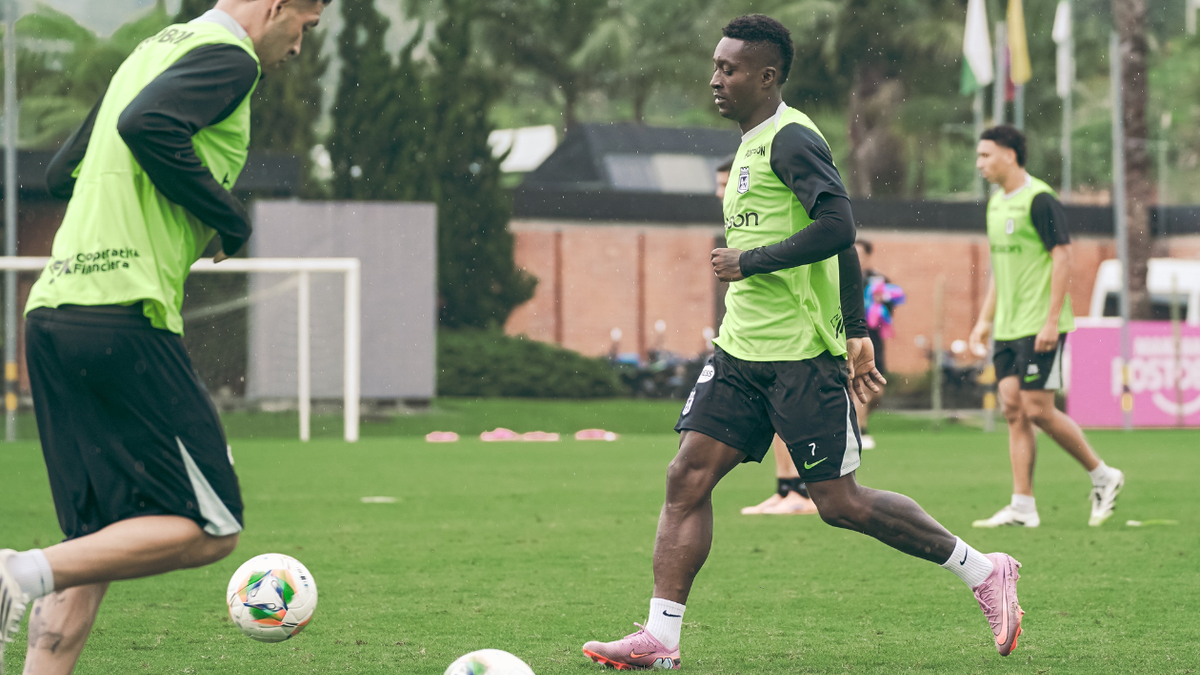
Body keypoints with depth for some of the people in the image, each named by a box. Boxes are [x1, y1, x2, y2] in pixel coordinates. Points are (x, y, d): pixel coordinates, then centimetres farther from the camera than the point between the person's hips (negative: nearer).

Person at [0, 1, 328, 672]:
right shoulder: (228, 56, -3)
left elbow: (63, 173, 28)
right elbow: (146, 125, -21)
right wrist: (232, 220, -9)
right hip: (124, 319, -9)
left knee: (98, 541, 12)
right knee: (210, 529, -3)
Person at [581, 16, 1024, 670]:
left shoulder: (791, 139, -12)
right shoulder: (753, 144, 18)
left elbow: (837, 226, -25)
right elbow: (839, 242, 23)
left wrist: (749, 261, -18)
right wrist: (857, 331, 23)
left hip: (802, 355, -9)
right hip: (741, 349, 9)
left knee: (840, 504, -5)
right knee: (688, 475, -2)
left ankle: (984, 572, 9)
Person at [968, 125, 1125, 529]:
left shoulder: (1039, 200, -13)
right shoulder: (996, 203, 14)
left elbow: (1062, 258, -16)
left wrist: (1051, 321, -19)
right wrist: (985, 319, 18)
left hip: (1039, 326, -8)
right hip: (1007, 327, 8)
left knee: (1038, 410, -9)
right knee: (1013, 409, 3)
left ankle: (1102, 476, 8)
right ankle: (1023, 507, 3)